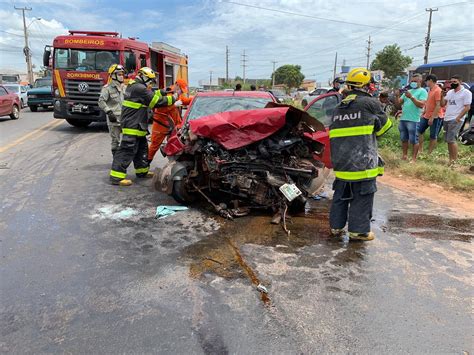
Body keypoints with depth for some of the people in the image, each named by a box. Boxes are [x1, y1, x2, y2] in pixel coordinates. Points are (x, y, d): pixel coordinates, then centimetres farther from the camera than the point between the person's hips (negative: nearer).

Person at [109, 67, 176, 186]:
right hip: (132, 126, -11)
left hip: (136, 126, 11)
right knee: (127, 150, -10)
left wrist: (162, 92, 13)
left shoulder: (133, 86, 16)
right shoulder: (139, 88, -16)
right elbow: (156, 101, -15)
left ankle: (142, 171, 32)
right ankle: (117, 177, -9)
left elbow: (151, 95, 23)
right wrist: (172, 99, -6)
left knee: (142, 148, 19)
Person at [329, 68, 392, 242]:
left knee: (341, 195, 16)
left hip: (340, 161, 7)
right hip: (363, 161, -6)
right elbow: (383, 126, 5)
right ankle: (358, 230, 10)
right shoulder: (370, 103, -7)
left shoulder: (339, 108, 14)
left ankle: (336, 226, 23)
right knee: (362, 198, 4)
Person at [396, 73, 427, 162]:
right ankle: (404, 155, 23)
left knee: (414, 140, -3)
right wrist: (397, 96, -6)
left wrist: (411, 97, -22)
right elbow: (399, 102, 13)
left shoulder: (422, 91, -2)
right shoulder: (408, 91, 18)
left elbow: (421, 104, -16)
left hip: (413, 120, -7)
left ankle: (413, 158, 2)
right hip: (403, 119, 7)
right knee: (404, 139, 13)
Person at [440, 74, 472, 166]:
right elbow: (442, 104, 14)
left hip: (456, 120, -7)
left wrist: (457, 118, -18)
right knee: (448, 140, 9)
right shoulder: (450, 92, 17)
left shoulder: (466, 93, -4)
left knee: (451, 140, -14)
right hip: (446, 119, 7)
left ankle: (454, 161, -8)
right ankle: (450, 159, 17)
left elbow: (467, 107, -10)